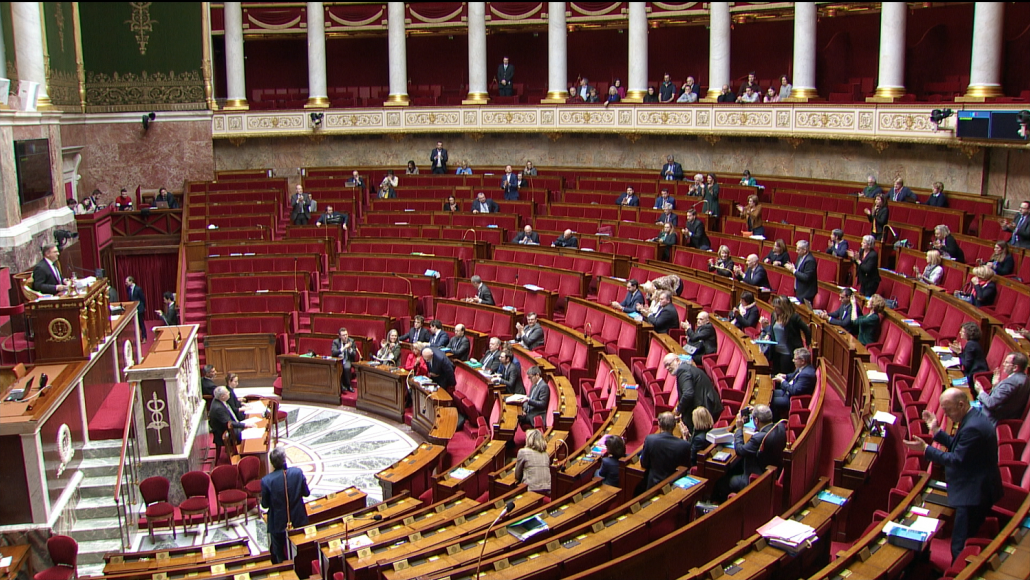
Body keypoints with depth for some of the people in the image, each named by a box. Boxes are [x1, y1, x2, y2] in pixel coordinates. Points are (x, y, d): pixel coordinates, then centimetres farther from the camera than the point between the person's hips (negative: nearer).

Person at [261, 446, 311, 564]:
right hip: (298, 521, 2)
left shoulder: (266, 481, -23)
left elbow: (265, 505, -11)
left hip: (278, 524, -2)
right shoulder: (297, 472, -18)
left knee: (279, 556, 20)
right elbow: (306, 493, -5)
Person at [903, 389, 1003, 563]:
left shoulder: (972, 427, -25)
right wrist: (936, 430, 10)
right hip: (976, 490, 11)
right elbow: (957, 446, 16)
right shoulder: (974, 416, 9)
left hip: (973, 494, -11)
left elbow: (957, 460, -22)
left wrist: (925, 449, -18)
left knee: (960, 548, -6)